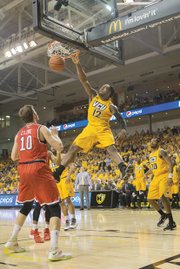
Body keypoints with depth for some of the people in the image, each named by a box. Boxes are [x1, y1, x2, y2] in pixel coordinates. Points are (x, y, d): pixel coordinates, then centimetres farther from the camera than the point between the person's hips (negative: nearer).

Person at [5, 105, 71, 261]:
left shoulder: (19, 133, 15)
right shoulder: (41, 128, -3)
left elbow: (13, 157, 18)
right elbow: (59, 147, -8)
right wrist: (55, 134, 10)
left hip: (23, 170, 7)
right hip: (39, 169, -7)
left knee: (26, 206, 26)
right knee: (55, 207, -5)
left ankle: (12, 242, 30)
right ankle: (54, 250, -15)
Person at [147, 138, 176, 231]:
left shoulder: (161, 152, -9)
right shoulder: (151, 155, 16)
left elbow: (170, 163, -16)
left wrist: (170, 176, -25)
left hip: (164, 176, -9)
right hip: (156, 178, 9)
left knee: (163, 197, -21)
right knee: (150, 199, 6)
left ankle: (172, 222, -12)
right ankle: (163, 215, 26)